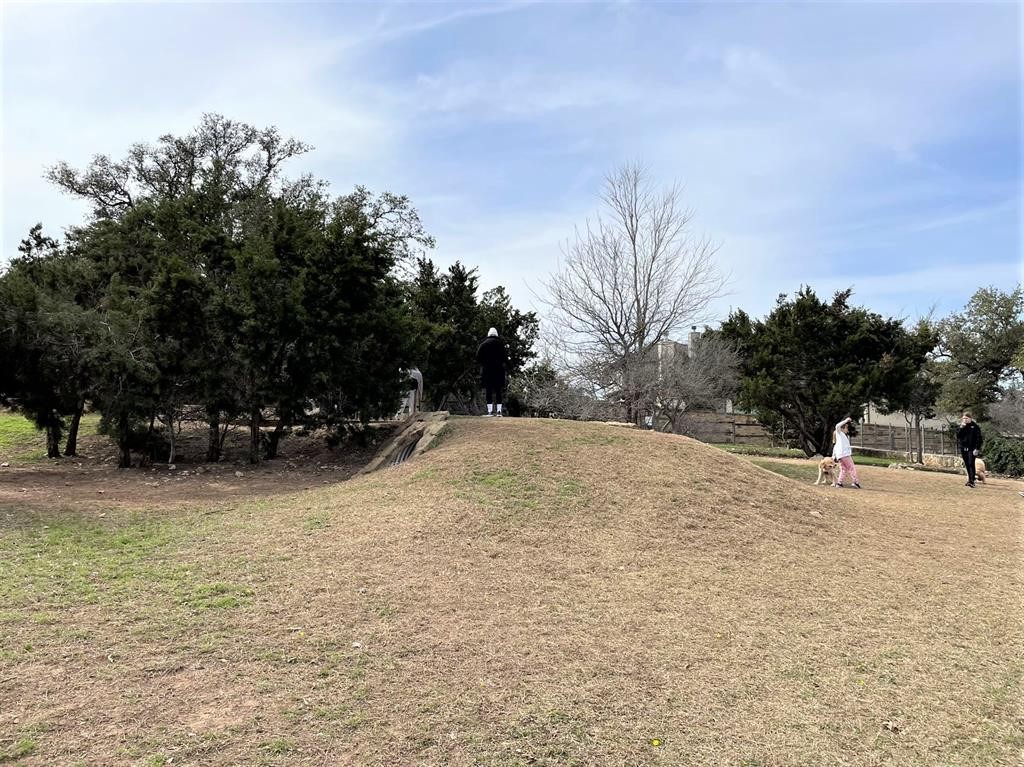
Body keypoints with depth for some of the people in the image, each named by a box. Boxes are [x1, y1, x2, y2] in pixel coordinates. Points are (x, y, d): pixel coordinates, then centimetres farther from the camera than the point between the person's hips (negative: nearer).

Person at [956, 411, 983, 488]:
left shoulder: (975, 426, -3)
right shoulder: (962, 427, 11)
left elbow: (978, 438, -6)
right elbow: (958, 436, 1)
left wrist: (977, 448, -13)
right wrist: (961, 428, -10)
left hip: (972, 449, -5)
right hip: (963, 448, 5)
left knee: (971, 464, -11)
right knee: (967, 465, 9)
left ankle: (972, 481, -13)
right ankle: (969, 479, 17)